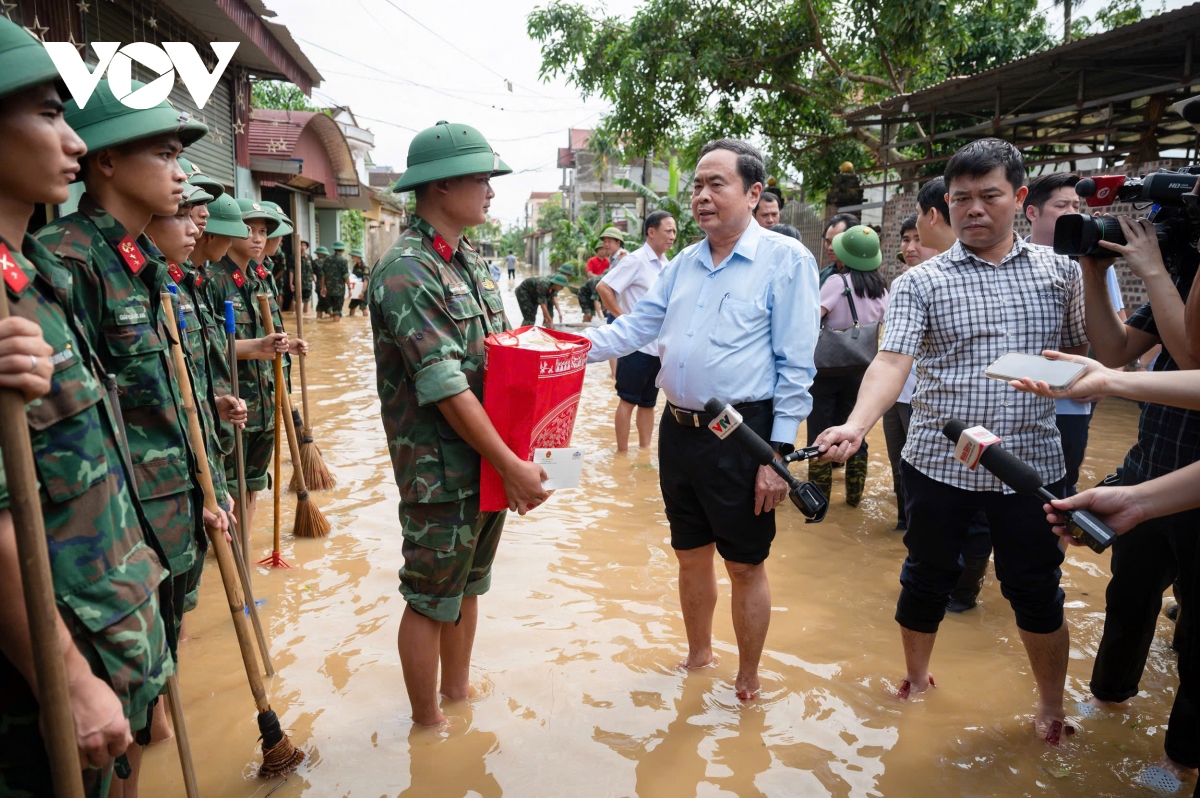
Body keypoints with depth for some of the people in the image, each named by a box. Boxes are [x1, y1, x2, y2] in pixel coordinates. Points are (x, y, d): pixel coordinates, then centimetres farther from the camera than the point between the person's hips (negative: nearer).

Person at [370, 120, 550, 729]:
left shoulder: (470, 261, 10)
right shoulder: (406, 273, -19)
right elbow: (446, 389, -23)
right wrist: (512, 466, -20)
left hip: (488, 461, 9)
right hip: (440, 470, -8)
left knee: (468, 583, 22)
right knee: (431, 599, 8)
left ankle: (458, 689, 41)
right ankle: (427, 723, 27)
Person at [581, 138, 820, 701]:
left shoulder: (786, 260, -8)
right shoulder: (684, 264, 11)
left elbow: (795, 365, -11)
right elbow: (636, 326, 12)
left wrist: (778, 454, -15)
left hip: (740, 435, -6)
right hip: (678, 430, 6)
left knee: (745, 566, 9)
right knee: (691, 555, 20)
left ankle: (748, 683, 30)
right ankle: (697, 657, 42)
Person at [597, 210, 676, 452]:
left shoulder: (666, 264, 11)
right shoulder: (636, 260, -11)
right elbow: (603, 287, -17)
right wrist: (623, 318, -15)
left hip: (659, 347, 7)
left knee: (648, 402, 13)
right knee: (628, 400, 1)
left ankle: (645, 452, 22)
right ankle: (622, 454, 9)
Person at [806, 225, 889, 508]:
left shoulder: (837, 282, -13)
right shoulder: (882, 289, 4)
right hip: (860, 370, 5)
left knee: (821, 430, 5)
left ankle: (820, 492, 11)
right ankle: (854, 493, 22)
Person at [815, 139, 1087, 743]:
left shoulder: (1060, 271, 5)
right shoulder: (920, 283, -3)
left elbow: (1080, 353, 17)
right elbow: (892, 360, -17)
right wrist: (856, 425, -32)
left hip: (1032, 463, 1)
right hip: (939, 462, -1)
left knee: (1037, 591, 12)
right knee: (926, 580, 14)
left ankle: (1052, 704, 36)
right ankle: (915, 679, 38)